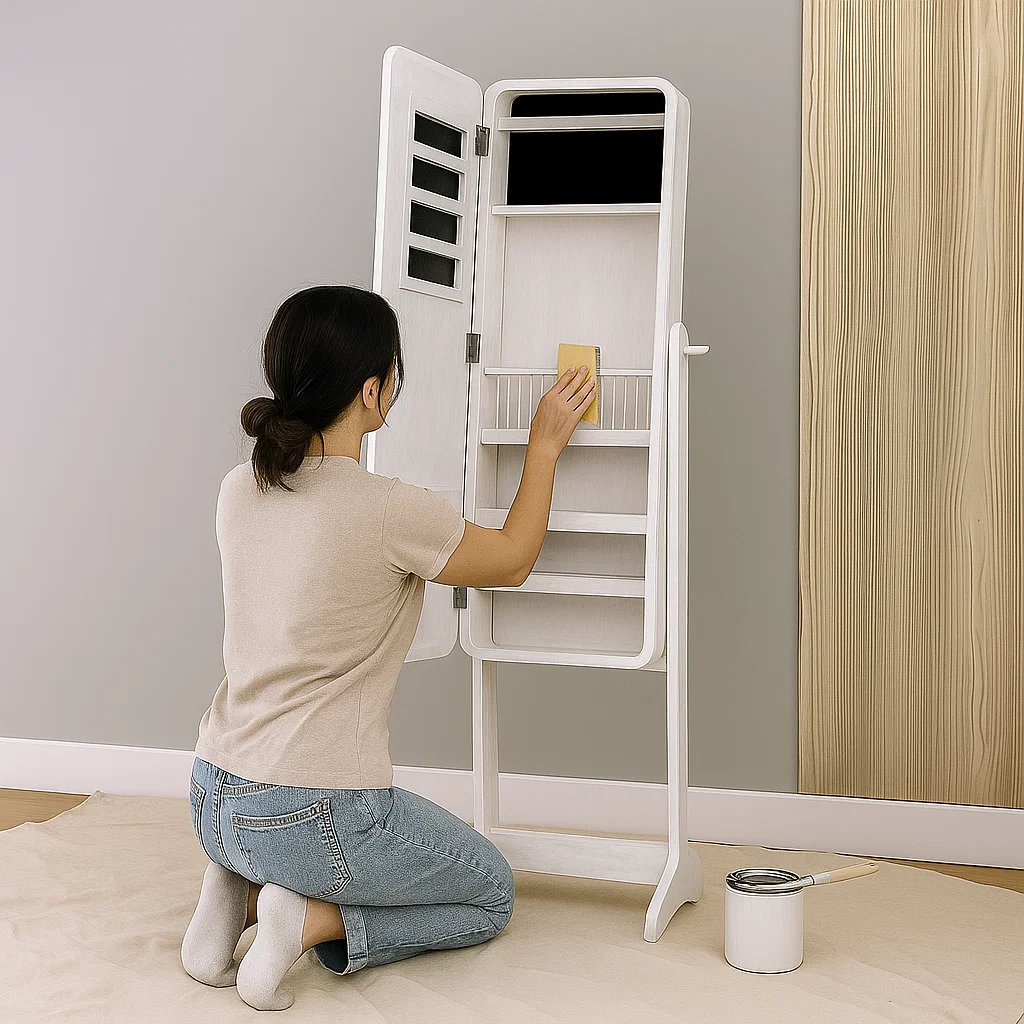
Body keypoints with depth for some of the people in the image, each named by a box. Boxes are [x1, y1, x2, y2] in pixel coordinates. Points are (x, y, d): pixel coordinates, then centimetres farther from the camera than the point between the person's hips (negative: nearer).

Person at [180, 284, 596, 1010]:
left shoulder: (241, 490, -1)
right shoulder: (391, 511, -20)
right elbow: (512, 563, -1)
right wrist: (546, 443, 11)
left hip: (214, 804, 7)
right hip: (315, 815, -7)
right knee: (491, 895, 20)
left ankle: (246, 894, 10)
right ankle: (312, 921, -3)